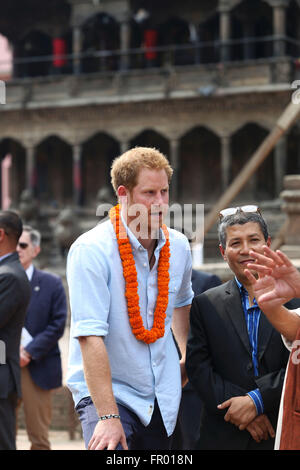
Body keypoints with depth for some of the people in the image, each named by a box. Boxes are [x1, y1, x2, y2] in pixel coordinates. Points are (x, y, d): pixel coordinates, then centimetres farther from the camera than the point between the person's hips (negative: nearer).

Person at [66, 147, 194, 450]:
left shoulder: (178, 246, 4)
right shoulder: (91, 251, -16)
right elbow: (90, 336, -23)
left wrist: (188, 356, 25)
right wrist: (108, 416, -28)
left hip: (163, 399, 6)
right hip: (105, 391, -6)